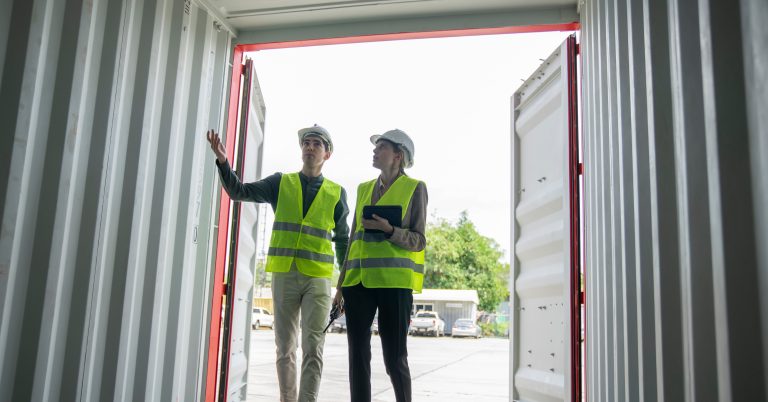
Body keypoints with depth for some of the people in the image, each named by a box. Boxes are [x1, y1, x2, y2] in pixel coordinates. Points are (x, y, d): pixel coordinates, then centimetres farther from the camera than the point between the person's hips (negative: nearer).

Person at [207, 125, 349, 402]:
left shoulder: (336, 193, 6)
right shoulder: (281, 183, 7)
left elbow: (343, 240, 12)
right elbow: (239, 191, 1)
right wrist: (223, 161, -16)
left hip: (318, 279, -1)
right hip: (284, 276, 1)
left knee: (313, 348, -7)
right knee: (285, 348, 9)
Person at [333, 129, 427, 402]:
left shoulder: (415, 188, 3)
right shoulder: (364, 189, 17)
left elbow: (418, 241, 0)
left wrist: (389, 229, -19)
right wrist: (341, 284, 16)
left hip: (394, 281, -4)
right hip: (359, 280, 5)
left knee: (394, 357, -2)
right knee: (358, 354, 4)